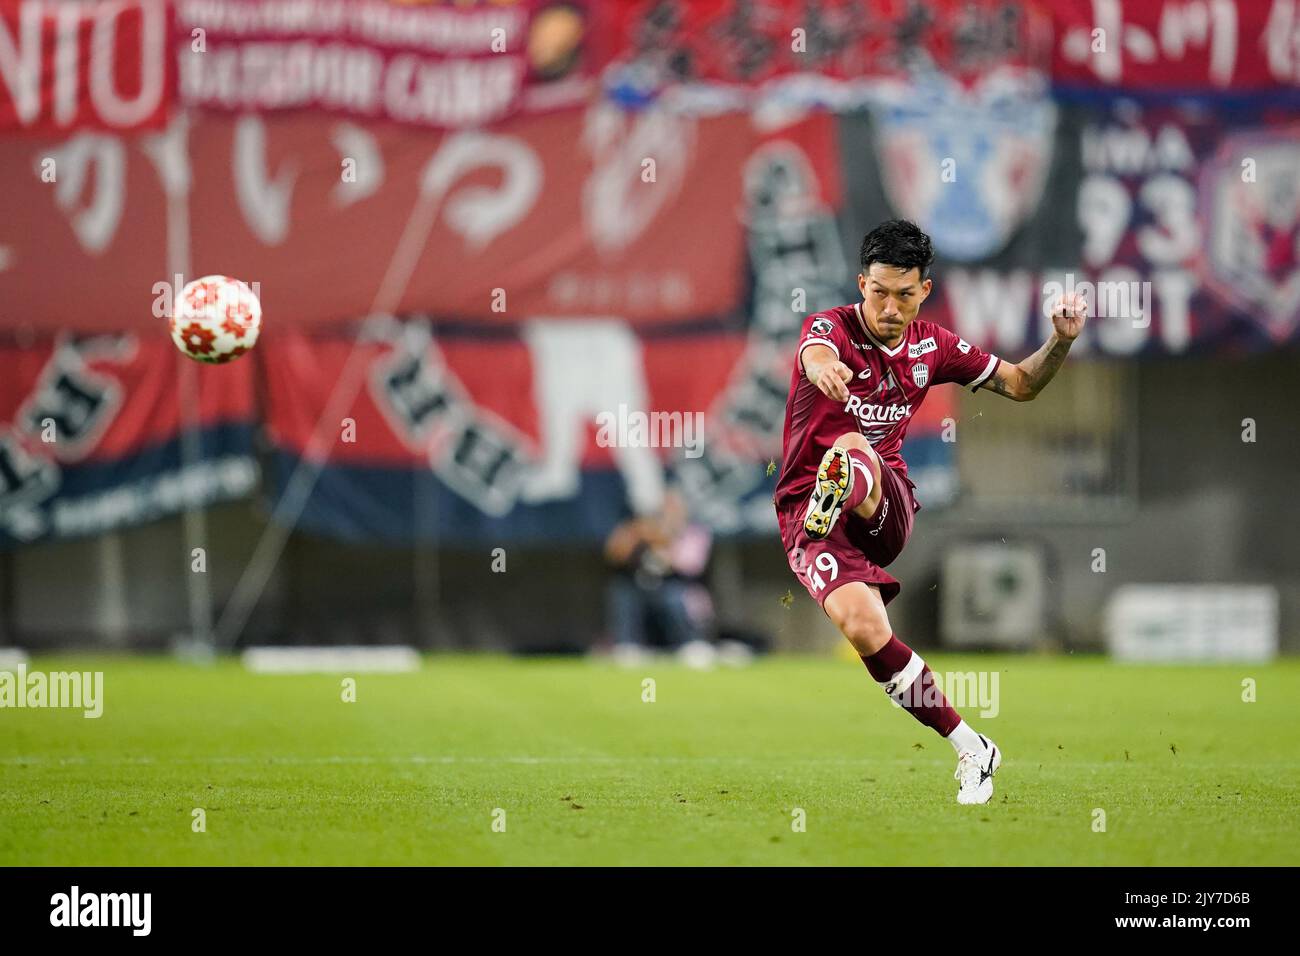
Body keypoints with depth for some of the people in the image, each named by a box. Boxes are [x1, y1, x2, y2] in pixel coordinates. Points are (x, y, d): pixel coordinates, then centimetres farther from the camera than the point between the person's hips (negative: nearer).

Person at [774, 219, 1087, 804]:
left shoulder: (930, 345, 9)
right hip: (806, 511, -3)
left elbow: (1019, 384, 21)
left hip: (886, 508, 3)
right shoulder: (831, 327, -6)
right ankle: (970, 748, -15)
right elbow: (817, 354, -32)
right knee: (865, 629, -26)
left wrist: (1062, 341, 1)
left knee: (854, 448, -32)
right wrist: (823, 366, -57)